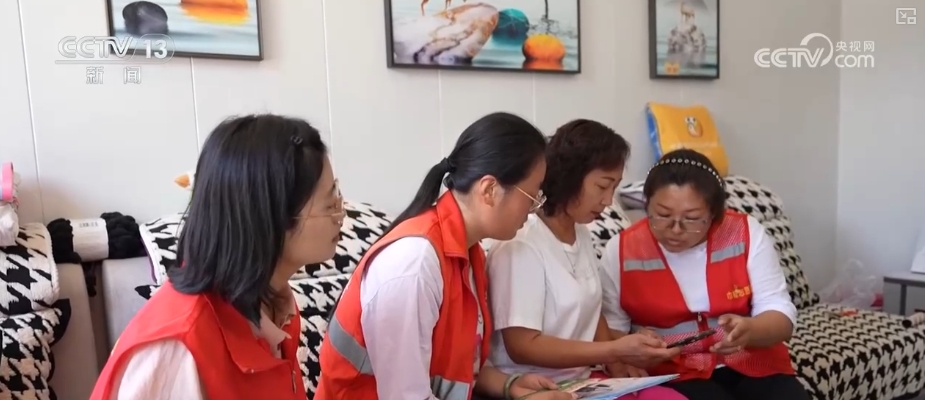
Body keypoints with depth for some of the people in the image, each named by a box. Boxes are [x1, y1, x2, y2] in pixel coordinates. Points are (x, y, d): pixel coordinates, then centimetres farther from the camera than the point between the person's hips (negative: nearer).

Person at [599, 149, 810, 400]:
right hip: (673, 374, -2)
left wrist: (749, 330, -26)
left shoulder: (746, 233, -3)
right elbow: (609, 329, -5)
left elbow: (781, 315, -4)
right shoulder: (621, 250, -6)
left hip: (753, 365, 3)